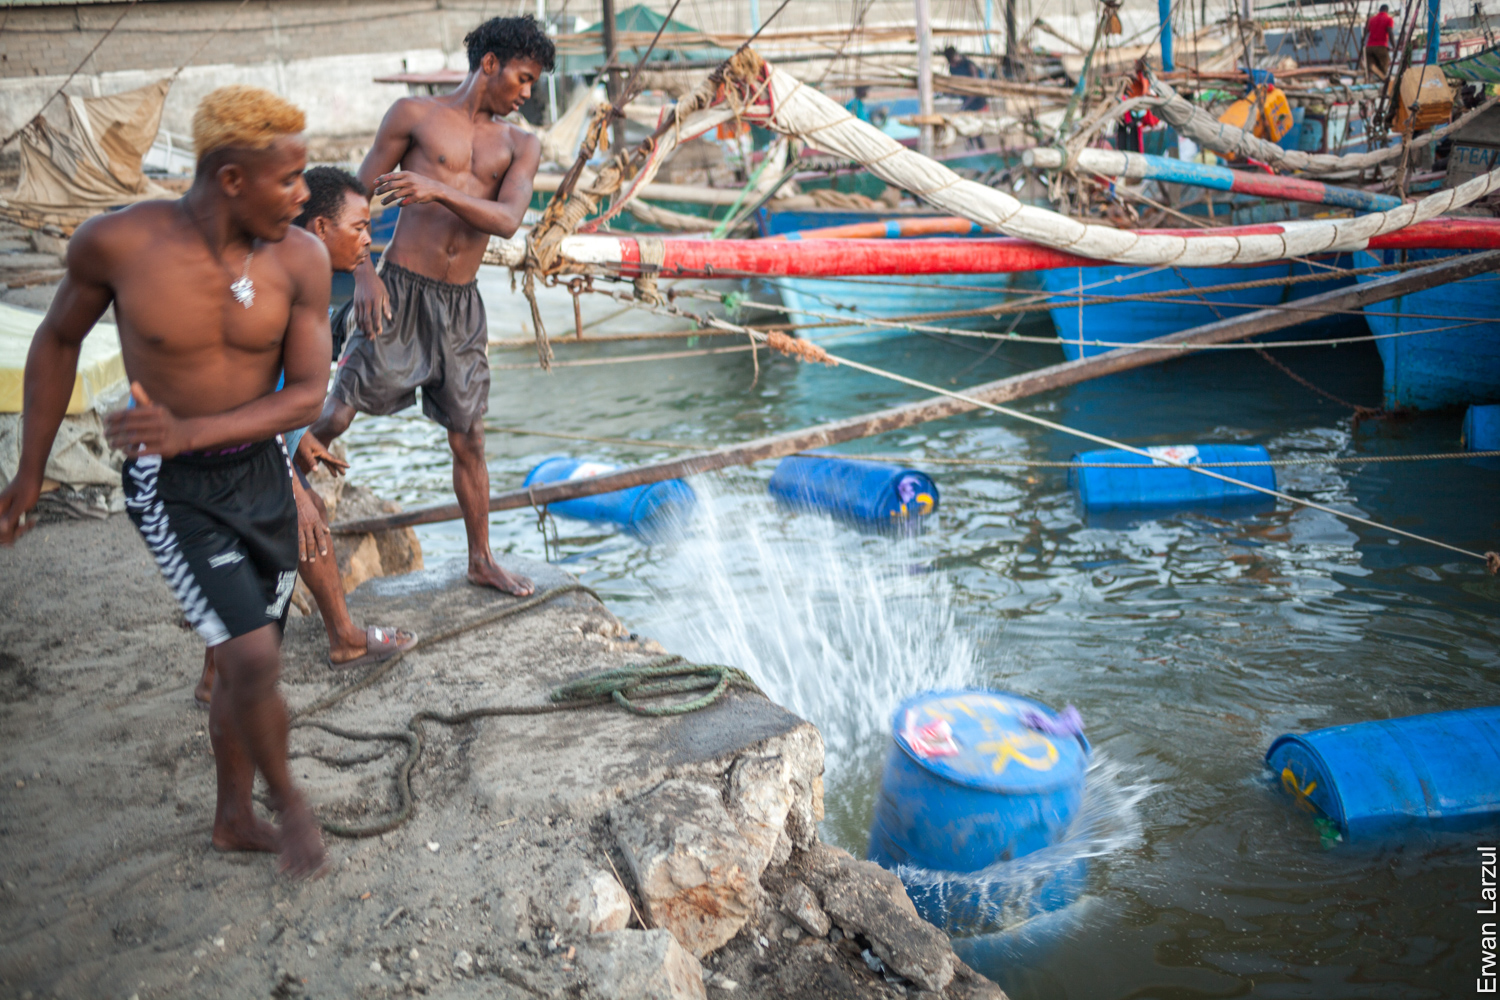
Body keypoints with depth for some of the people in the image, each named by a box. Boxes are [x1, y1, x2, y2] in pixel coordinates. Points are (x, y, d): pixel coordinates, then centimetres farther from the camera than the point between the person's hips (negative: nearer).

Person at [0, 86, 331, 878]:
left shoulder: (300, 259, -12)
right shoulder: (116, 243, -16)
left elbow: (307, 395, -12)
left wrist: (190, 431, -27)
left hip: (264, 472, 3)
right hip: (172, 488, -3)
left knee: (243, 663, 16)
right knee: (254, 658, -15)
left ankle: (233, 819, 38)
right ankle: (285, 796, 15)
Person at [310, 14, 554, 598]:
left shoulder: (521, 147, 11)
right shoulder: (415, 115, 3)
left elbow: (508, 220, -8)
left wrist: (439, 190, -23)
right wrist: (363, 272, -11)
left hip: (462, 306, 3)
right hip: (400, 292, -3)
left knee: (469, 439, 9)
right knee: (335, 416, -8)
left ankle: (482, 561, 22)